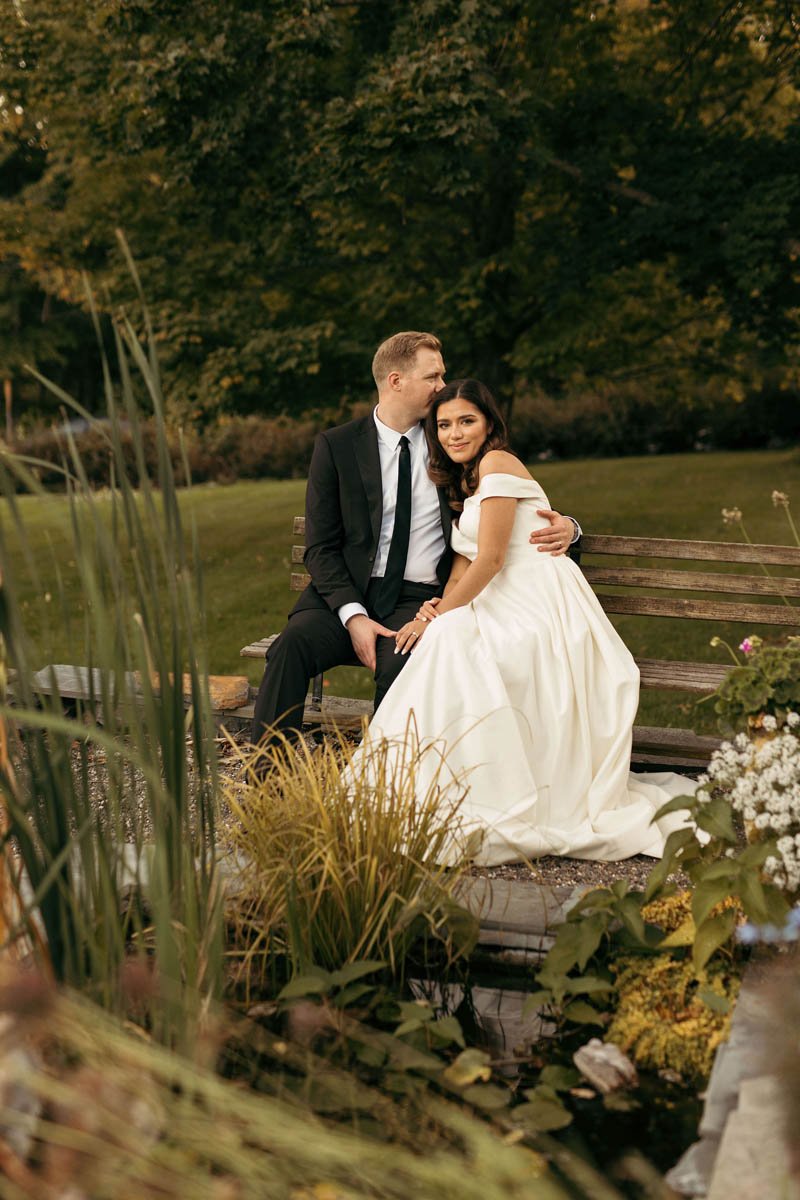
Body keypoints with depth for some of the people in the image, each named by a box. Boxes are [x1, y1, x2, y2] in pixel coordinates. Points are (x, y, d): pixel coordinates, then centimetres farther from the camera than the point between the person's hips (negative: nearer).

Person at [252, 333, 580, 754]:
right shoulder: (336, 446, 5)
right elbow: (320, 548, 2)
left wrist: (562, 525, -8)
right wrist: (353, 616, -15)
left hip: (421, 598, 0)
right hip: (349, 593, 0)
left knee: (400, 664, -33)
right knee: (292, 645, -29)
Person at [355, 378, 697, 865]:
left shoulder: (497, 462, -5)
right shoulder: (464, 481, 24)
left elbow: (490, 559, -13)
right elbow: (464, 563, 17)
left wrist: (440, 618, -9)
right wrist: (439, 607, -3)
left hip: (541, 608, -8)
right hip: (509, 609, 9)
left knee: (453, 643, -29)